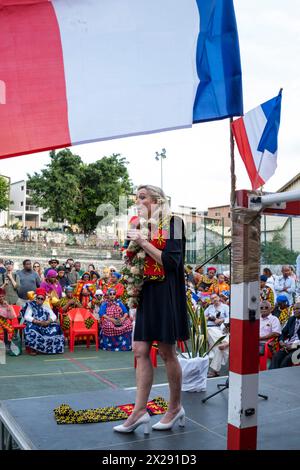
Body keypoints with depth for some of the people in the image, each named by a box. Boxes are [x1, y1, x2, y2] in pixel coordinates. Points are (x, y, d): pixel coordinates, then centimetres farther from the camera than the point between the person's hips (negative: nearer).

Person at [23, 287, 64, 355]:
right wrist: (38, 322, -22)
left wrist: (48, 321, -18)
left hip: (46, 326, 4)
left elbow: (54, 316, 4)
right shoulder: (31, 306, 4)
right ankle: (33, 349, -23)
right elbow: (26, 317, -11)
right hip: (34, 325, -4)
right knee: (31, 329, -37)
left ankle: (51, 348, -13)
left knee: (56, 327, -21)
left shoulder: (46, 307, 16)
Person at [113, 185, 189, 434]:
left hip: (166, 293, -6)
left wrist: (143, 243, -12)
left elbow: (171, 260, -14)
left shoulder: (172, 222, -5)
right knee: (141, 351, 2)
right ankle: (140, 410, 7)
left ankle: (175, 407, 18)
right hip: (146, 293, 7)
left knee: (166, 352, 2)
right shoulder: (143, 227, 13)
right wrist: (134, 246, 0)